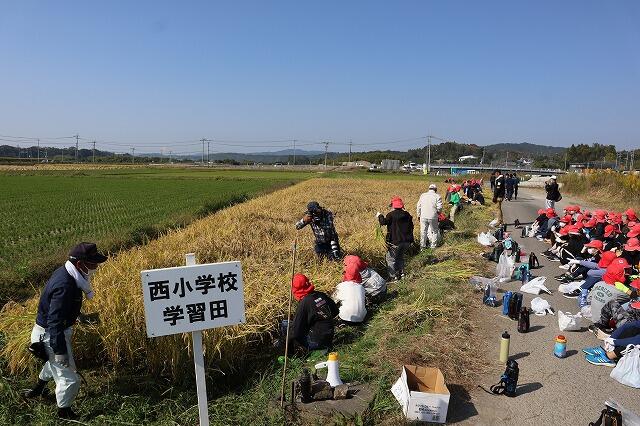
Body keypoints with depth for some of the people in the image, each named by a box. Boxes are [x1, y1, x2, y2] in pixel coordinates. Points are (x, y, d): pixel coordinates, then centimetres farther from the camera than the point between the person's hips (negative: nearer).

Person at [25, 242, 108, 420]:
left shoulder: (66, 273, -4)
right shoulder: (64, 286, -34)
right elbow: (54, 322, -32)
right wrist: (60, 350, -26)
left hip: (59, 330, 10)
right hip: (51, 336, -10)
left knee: (56, 363, 36)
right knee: (69, 379, 3)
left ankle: (38, 389, 61)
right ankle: (64, 413, 25)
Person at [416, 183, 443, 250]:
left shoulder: (423, 195, 7)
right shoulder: (437, 196, -2)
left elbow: (418, 206, 7)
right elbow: (439, 207, -9)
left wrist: (419, 215, 16)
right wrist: (438, 212, 11)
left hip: (423, 217, 3)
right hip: (433, 217, -2)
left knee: (423, 231, 11)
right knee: (434, 231, 13)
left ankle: (422, 246, 15)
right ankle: (433, 246, 18)